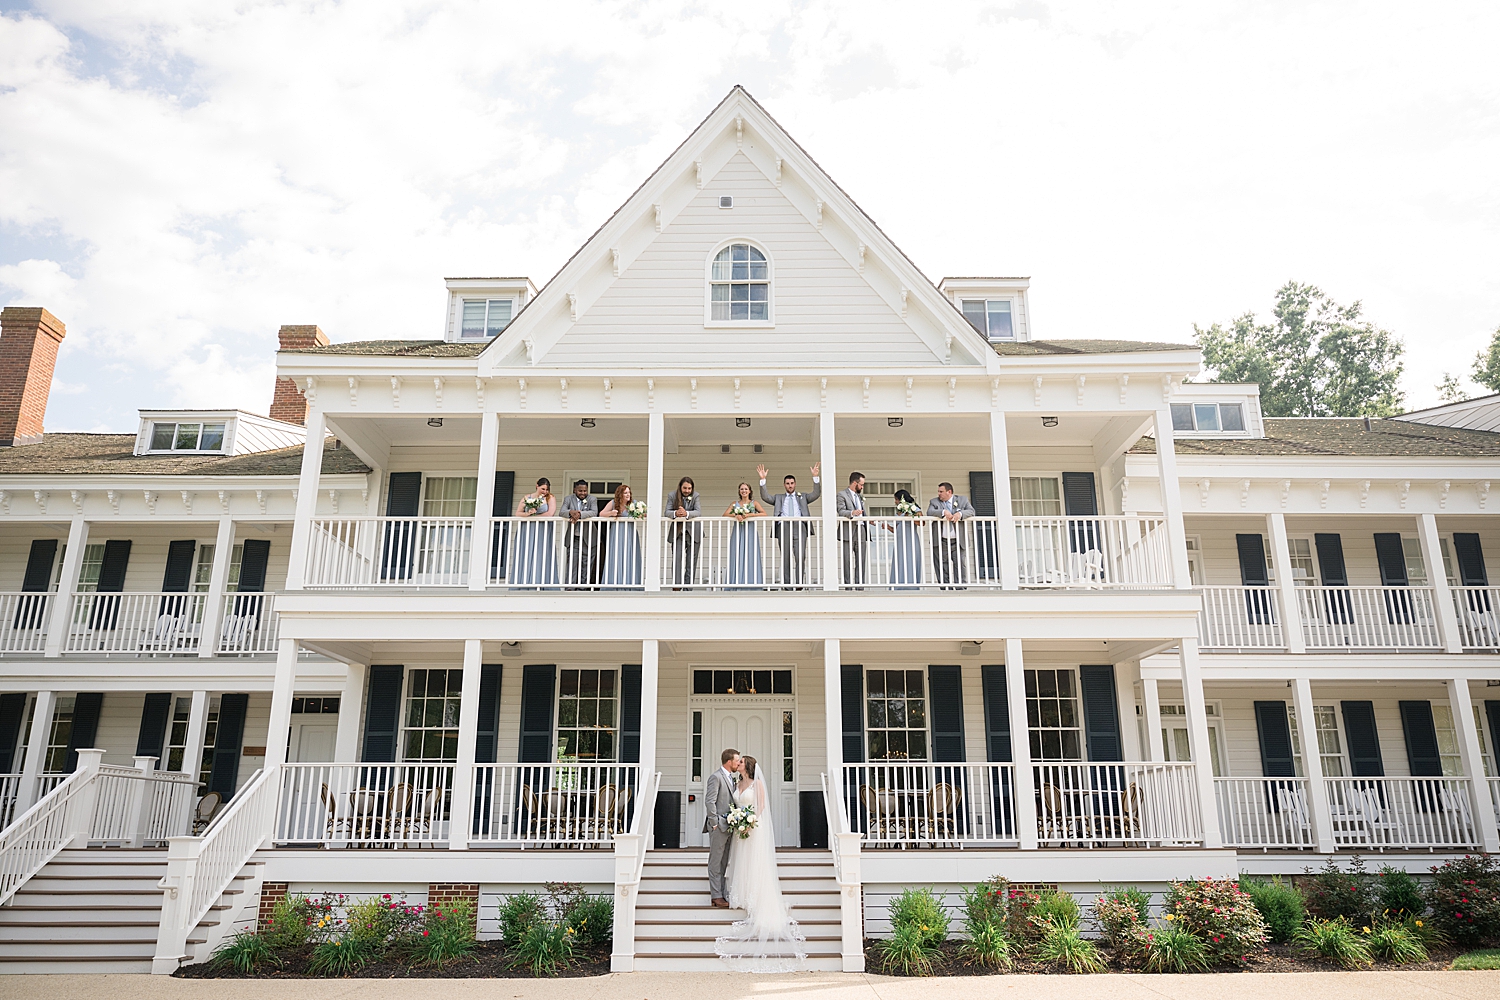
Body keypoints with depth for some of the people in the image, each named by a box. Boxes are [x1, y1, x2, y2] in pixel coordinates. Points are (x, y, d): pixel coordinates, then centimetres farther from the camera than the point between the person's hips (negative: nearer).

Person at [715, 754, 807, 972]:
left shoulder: (757, 783, -6)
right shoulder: (738, 785, 13)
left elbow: (761, 806, -11)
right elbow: (736, 806, 15)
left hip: (755, 828, -7)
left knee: (755, 863, -5)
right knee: (741, 863, 7)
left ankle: (756, 901, -2)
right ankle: (743, 897, 15)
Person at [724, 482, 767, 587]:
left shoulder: (754, 503, 8)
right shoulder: (735, 504, 14)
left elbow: (764, 514, -5)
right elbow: (725, 515, 2)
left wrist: (750, 515, -13)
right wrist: (735, 515, -14)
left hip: (750, 532, -2)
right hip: (737, 532, 2)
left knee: (750, 558, -5)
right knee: (737, 558, -3)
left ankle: (751, 583, -4)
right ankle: (737, 583, -3)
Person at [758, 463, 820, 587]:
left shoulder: (803, 497, 24)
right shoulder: (778, 498, 25)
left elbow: (816, 494, 10)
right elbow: (765, 497, 10)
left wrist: (815, 477, -2)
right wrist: (762, 480, 0)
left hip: (799, 526, -1)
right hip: (783, 527, 1)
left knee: (800, 556, -12)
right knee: (785, 558, -1)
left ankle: (799, 584, -11)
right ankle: (786, 585, 0)